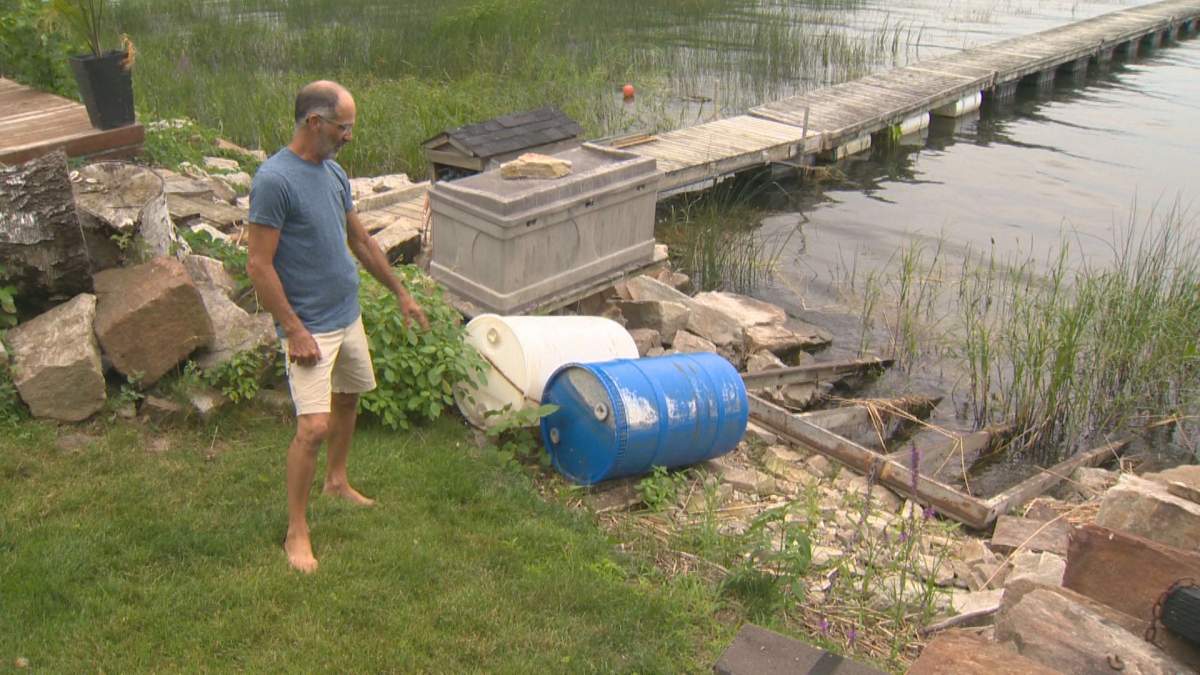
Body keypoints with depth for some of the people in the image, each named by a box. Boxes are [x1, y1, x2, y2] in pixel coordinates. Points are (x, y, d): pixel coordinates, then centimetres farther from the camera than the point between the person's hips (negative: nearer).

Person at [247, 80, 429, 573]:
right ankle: (296, 532, 3)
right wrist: (293, 330, -21)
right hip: (310, 326, -9)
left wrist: (401, 293, 21)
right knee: (313, 426, -12)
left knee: (348, 398, 22)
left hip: (347, 315, 9)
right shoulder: (274, 180, -20)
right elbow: (259, 265, -20)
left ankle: (337, 481, 44)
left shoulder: (334, 173, 6)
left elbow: (361, 241, 17)